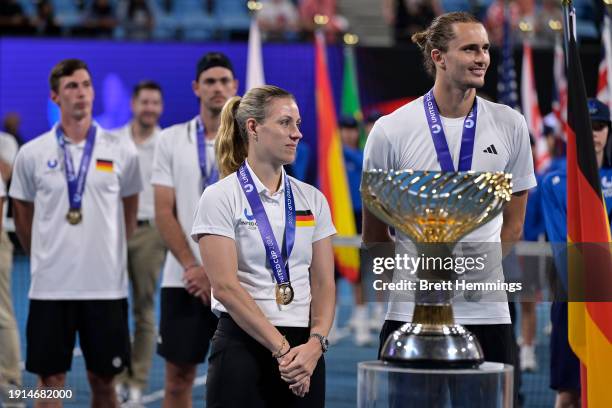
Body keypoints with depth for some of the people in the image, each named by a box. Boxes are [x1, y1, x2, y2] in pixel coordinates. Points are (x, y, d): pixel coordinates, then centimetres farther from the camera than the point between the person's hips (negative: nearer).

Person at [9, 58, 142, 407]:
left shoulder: (122, 151, 1)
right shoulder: (32, 154, 0)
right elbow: (23, 218, 12)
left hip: (107, 285, 0)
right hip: (50, 286, 0)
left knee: (103, 379, 6)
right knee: (50, 380, 2)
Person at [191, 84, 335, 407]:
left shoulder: (312, 199, 10)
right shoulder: (220, 198, -4)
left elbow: (323, 283, 6)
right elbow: (225, 286, -12)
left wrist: (315, 343, -11)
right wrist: (281, 348, -15)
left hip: (303, 349, 4)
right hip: (243, 347, -4)